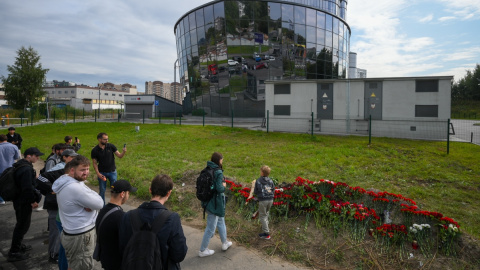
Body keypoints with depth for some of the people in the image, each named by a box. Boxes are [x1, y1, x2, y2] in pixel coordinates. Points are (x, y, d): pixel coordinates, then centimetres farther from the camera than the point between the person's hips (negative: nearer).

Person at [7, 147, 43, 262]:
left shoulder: (20, 165, 8)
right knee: (22, 225, 1)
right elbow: (27, 188, -27)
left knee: (22, 224, 23)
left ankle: (18, 246, 38)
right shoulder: (27, 169, -25)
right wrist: (33, 201, -16)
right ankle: (14, 253, 11)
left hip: (19, 200, 10)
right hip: (24, 202, -10)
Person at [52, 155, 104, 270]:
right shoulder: (75, 188, -28)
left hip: (71, 233, 10)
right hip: (81, 237, -10)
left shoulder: (65, 182, 3)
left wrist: (88, 204, -11)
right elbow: (99, 204, -21)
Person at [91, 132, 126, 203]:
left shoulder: (111, 146, -7)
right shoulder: (95, 150, -9)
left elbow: (119, 156, -6)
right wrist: (98, 173, -15)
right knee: (102, 190, 10)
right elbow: (95, 163, -4)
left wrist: (123, 152, -28)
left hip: (112, 171, 1)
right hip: (102, 173, -1)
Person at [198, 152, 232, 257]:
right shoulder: (218, 172, -22)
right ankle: (203, 250, 21)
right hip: (215, 203, -9)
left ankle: (225, 243, 42)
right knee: (211, 227, 6)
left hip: (208, 200, 9)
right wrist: (224, 185, -6)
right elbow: (219, 188, -27)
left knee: (220, 221, 25)